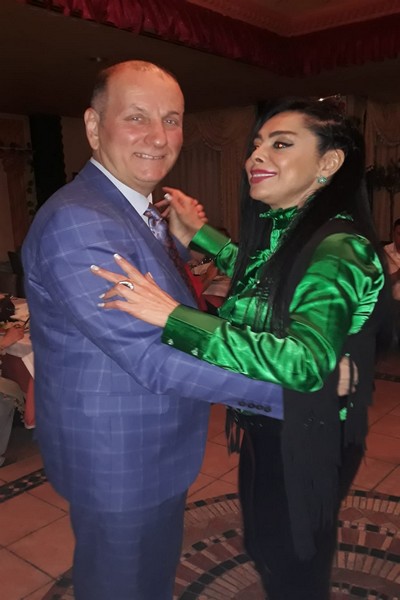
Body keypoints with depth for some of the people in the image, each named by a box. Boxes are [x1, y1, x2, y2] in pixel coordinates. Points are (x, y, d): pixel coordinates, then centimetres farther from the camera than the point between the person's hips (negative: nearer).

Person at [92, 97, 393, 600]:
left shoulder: (338, 249, -26)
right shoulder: (279, 232, 0)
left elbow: (306, 363, -39)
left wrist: (173, 316, -41)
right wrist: (199, 233, 17)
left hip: (306, 442, -8)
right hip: (264, 427, 8)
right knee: (264, 548, 29)